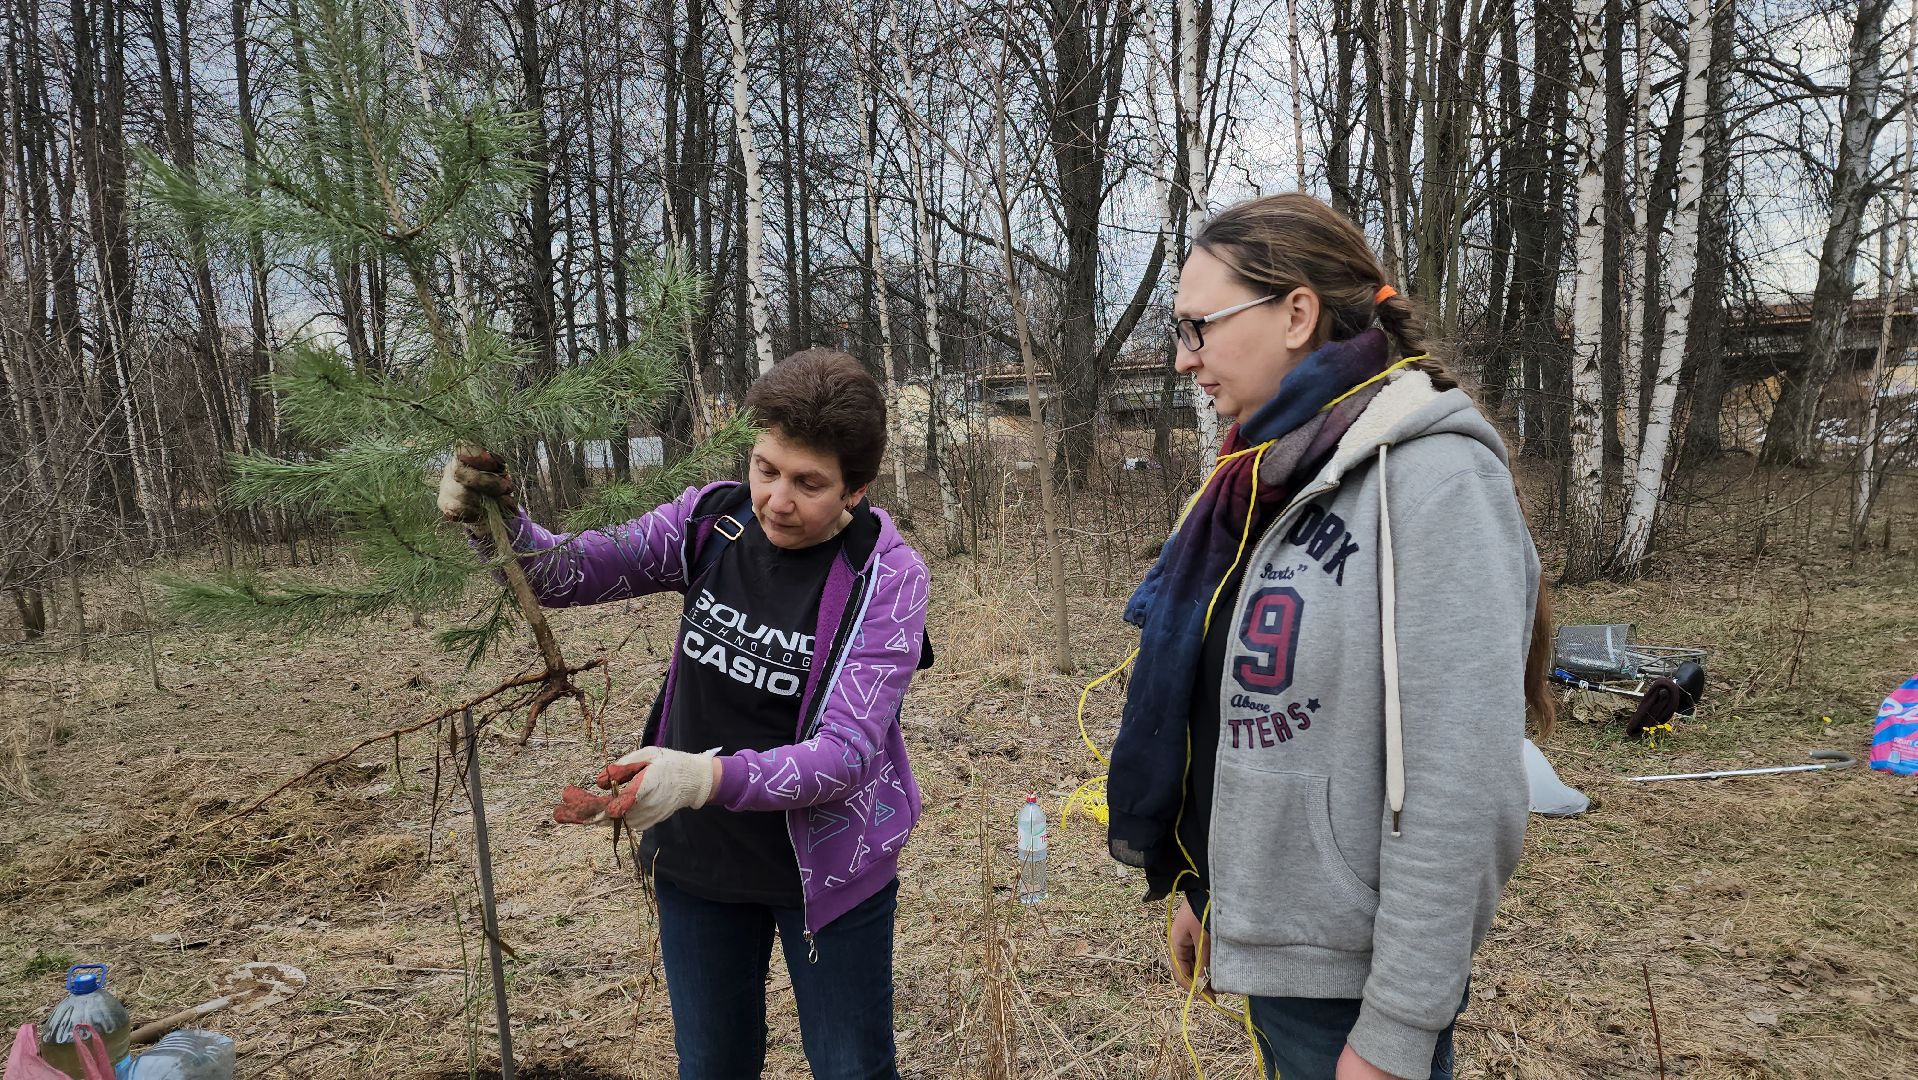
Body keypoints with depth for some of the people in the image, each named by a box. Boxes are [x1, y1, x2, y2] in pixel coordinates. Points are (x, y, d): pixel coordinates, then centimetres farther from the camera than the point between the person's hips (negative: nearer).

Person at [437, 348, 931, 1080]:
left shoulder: (886, 576, -21)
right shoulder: (712, 521, -9)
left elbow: (846, 751, -28)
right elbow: (564, 572, -5)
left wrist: (704, 778, -42)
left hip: (826, 868, -3)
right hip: (697, 858, 4)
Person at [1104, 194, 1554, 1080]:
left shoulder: (1433, 477, -20)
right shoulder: (1275, 477, 5)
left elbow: (1462, 788, -22)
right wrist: (1205, 888, 14)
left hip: (1352, 970, -7)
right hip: (1267, 944, 7)